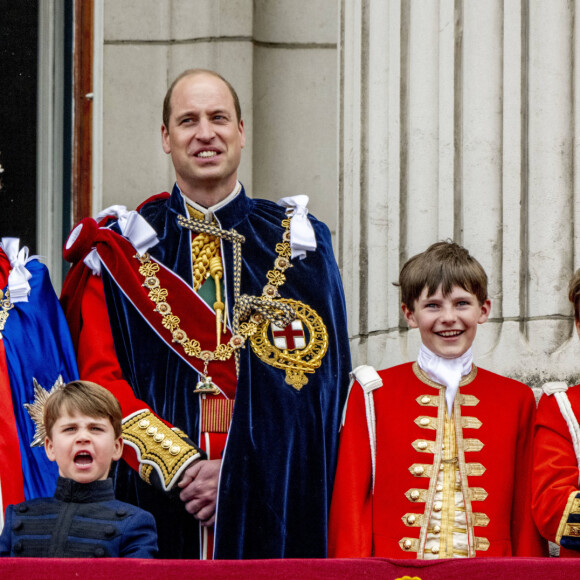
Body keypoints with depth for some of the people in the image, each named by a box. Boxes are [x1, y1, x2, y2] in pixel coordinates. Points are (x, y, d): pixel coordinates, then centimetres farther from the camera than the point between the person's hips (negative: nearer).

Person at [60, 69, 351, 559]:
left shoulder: (296, 243, 8)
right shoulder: (119, 251, 7)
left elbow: (318, 379, -1)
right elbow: (100, 381, -1)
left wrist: (242, 472, -12)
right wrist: (180, 465, -13)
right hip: (157, 499, 0)